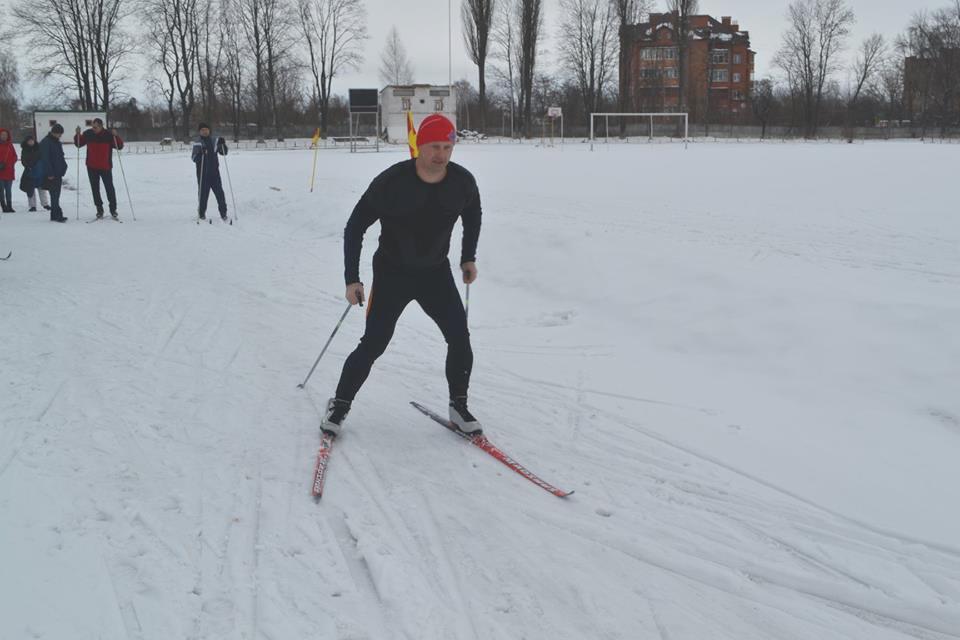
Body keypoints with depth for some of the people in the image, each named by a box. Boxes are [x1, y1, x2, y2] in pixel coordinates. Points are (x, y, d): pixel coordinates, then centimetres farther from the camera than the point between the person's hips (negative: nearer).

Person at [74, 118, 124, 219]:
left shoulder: (109, 135, -9)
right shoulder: (88, 134, -1)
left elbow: (120, 146, -11)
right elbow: (78, 144, 9)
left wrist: (115, 136, -26)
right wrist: (77, 135, -8)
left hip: (105, 167, -3)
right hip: (92, 167, 3)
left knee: (110, 188, 1)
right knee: (95, 189, 7)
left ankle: (113, 210, 12)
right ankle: (99, 210, 17)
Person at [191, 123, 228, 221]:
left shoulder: (214, 141, 8)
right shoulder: (197, 143, -2)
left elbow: (224, 153, 12)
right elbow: (194, 158, -10)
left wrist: (223, 144, -7)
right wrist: (200, 153, -29)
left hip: (214, 171, 3)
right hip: (203, 173, -3)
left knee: (220, 193, -1)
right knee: (203, 194, -1)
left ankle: (223, 214, 7)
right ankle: (201, 214, 11)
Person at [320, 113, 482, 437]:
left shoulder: (462, 182, -13)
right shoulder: (391, 182, -23)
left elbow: (473, 214, 13)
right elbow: (355, 227, -13)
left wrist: (469, 257, 14)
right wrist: (352, 279, -15)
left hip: (436, 273, 3)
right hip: (392, 274, -3)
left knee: (460, 340, -7)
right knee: (373, 345, -6)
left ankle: (459, 406, 12)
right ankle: (339, 405, 14)